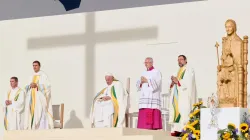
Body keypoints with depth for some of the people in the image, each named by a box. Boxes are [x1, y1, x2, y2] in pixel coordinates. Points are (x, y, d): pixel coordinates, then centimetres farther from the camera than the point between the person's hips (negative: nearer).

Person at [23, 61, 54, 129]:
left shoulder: (43, 75, -2)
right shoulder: (32, 77, 18)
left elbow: (47, 86, -12)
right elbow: (27, 88, 15)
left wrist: (37, 85, -21)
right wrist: (30, 86, -9)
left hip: (40, 98, -6)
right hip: (33, 99, 7)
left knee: (41, 115, -13)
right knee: (32, 115, 0)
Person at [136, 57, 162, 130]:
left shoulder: (157, 72, 2)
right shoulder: (144, 73, 21)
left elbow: (156, 84, -12)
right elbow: (138, 85, 14)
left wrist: (147, 81, -16)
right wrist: (141, 82, -7)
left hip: (153, 98, -6)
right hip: (144, 97, 6)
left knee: (153, 115, -14)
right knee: (143, 118, -2)